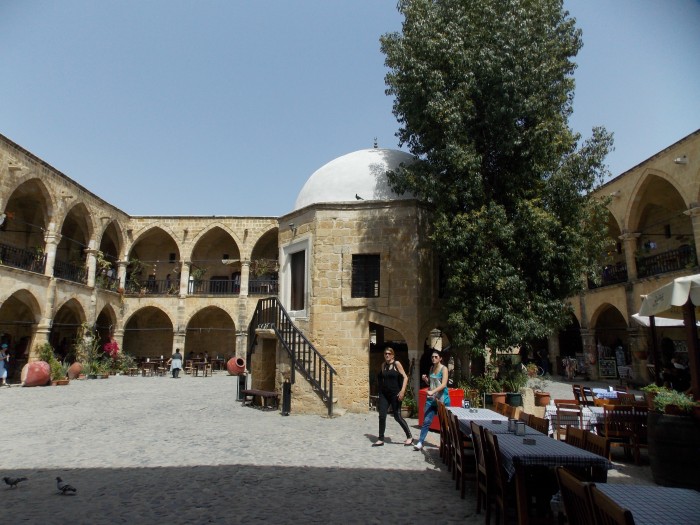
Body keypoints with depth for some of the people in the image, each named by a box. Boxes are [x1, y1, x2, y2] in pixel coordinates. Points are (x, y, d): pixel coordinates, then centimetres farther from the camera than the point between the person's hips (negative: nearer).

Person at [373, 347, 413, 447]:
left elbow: (405, 377, -10)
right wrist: (380, 392, 16)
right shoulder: (383, 365, 8)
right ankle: (381, 439, 9)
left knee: (397, 416, 0)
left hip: (395, 394, -5)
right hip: (384, 394, 5)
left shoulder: (397, 364, -7)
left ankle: (409, 437, 17)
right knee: (382, 416, -1)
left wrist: (402, 391, -18)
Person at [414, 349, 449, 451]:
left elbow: (443, 384, -19)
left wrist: (433, 391, -29)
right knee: (426, 421, -2)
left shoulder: (444, 369, -8)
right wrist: (425, 379, 0)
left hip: (442, 399, -5)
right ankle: (420, 443, -2)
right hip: (431, 398, 5)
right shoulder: (431, 368, 10)